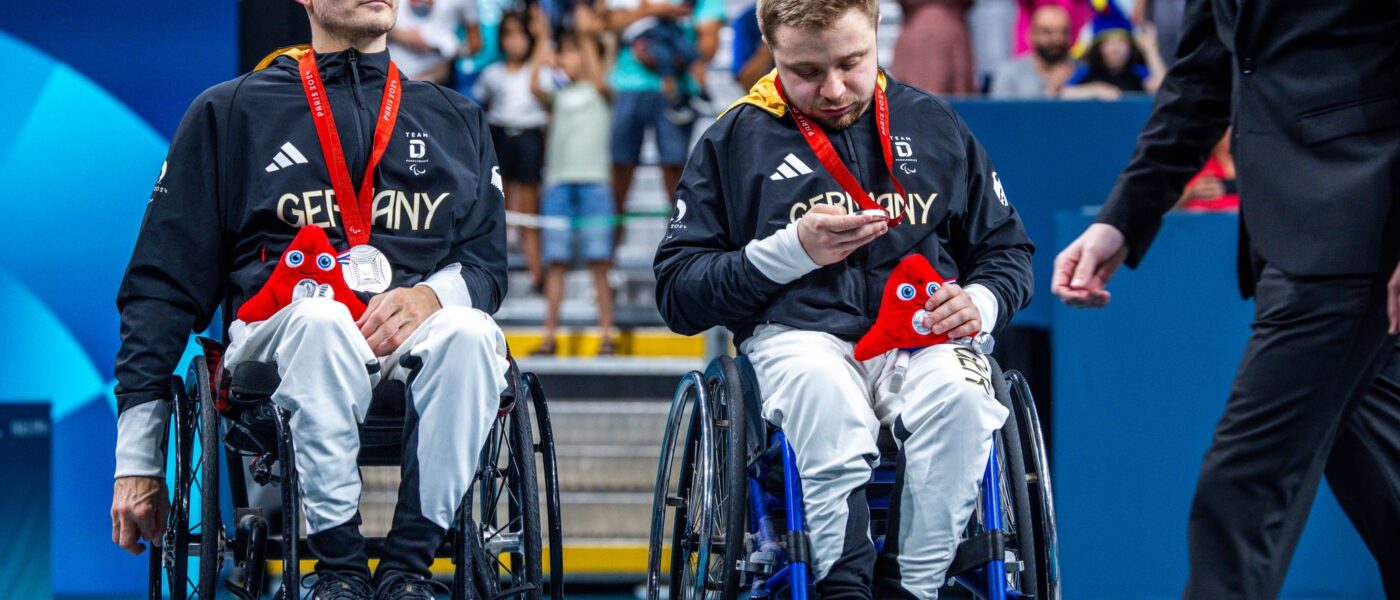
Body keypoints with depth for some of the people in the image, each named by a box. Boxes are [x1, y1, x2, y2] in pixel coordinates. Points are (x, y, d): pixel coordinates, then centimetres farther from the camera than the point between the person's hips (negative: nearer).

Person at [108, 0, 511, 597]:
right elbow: (162, 287, 12)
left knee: (470, 334, -35)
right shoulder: (229, 113, 16)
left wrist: (431, 295, -9)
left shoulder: (457, 120, 25)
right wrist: (137, 460, 4)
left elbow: (487, 263, 19)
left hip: (414, 326, 2)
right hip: (278, 333, -2)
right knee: (320, 319, -39)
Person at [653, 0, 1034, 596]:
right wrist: (791, 250, -7)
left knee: (958, 396, -35)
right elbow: (677, 294, 6)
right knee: (820, 388, -39)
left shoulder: (932, 124, 15)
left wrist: (978, 304, -1)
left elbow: (1007, 251, 22)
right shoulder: (736, 139, 10)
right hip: (797, 332, -1)